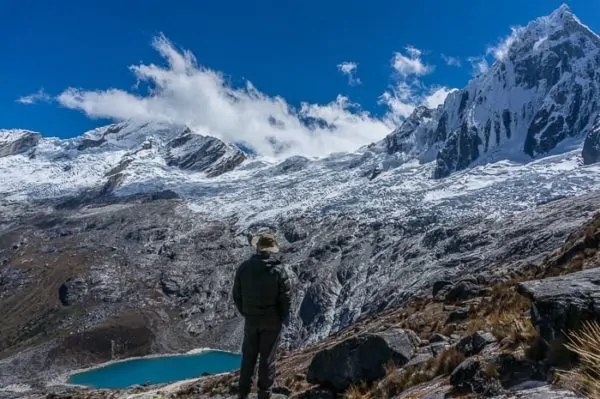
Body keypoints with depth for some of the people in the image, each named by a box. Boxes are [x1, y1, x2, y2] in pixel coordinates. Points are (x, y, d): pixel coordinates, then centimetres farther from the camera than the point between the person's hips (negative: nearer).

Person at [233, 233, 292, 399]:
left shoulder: (244, 267, -4)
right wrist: (282, 318, 3)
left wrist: (245, 313, 12)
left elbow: (236, 294, 2)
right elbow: (286, 297, -11)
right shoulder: (278, 269, -13)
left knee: (248, 356, 15)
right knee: (267, 358, 7)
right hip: (272, 321, -2)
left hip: (251, 320, 3)